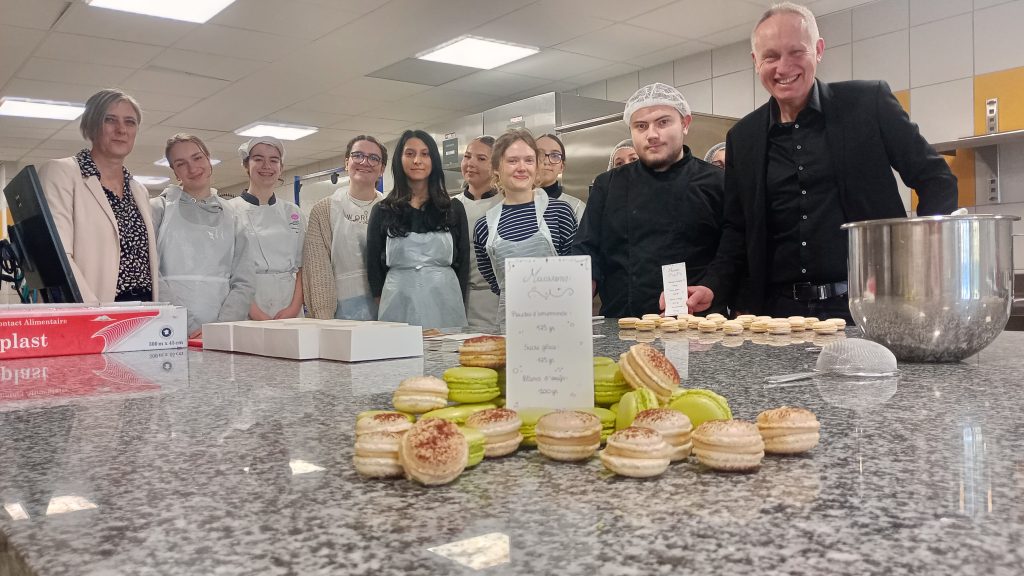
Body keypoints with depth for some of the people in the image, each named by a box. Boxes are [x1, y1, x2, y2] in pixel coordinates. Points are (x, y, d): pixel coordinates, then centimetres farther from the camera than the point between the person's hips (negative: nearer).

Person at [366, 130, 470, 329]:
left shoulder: (454, 209, 8)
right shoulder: (382, 211, 6)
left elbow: (463, 263, 9)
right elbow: (373, 265, 9)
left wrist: (458, 306, 2)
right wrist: (384, 303, 4)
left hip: (445, 307, 0)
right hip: (399, 310, 0)